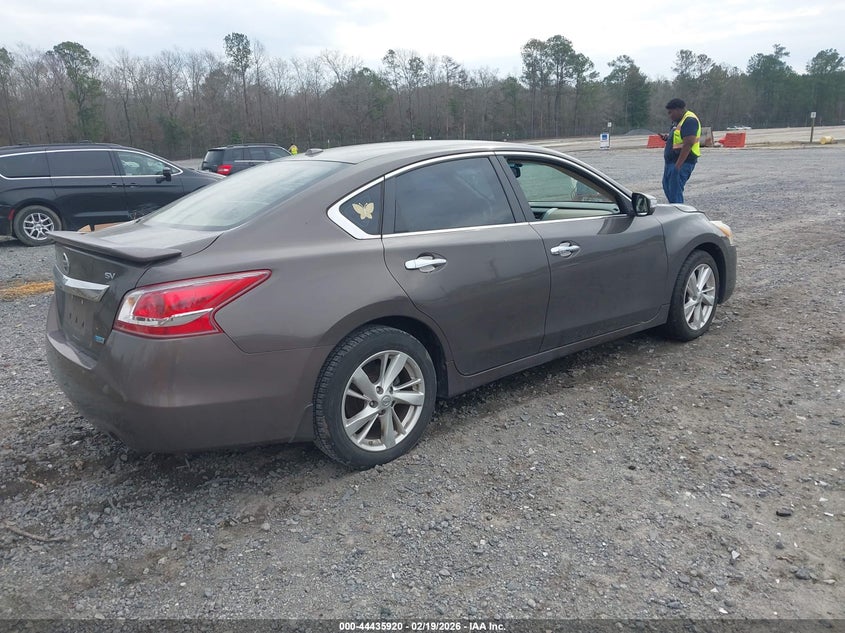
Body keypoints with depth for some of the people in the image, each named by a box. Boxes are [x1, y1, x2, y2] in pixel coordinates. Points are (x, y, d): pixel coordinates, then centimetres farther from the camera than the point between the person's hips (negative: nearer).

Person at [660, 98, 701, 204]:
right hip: (671, 161, 11)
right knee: (667, 187, 20)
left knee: (675, 191, -11)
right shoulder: (678, 120, 16)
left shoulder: (690, 120, -16)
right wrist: (667, 137, 7)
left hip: (682, 162, -11)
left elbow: (688, 144, -25)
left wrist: (677, 166, -28)